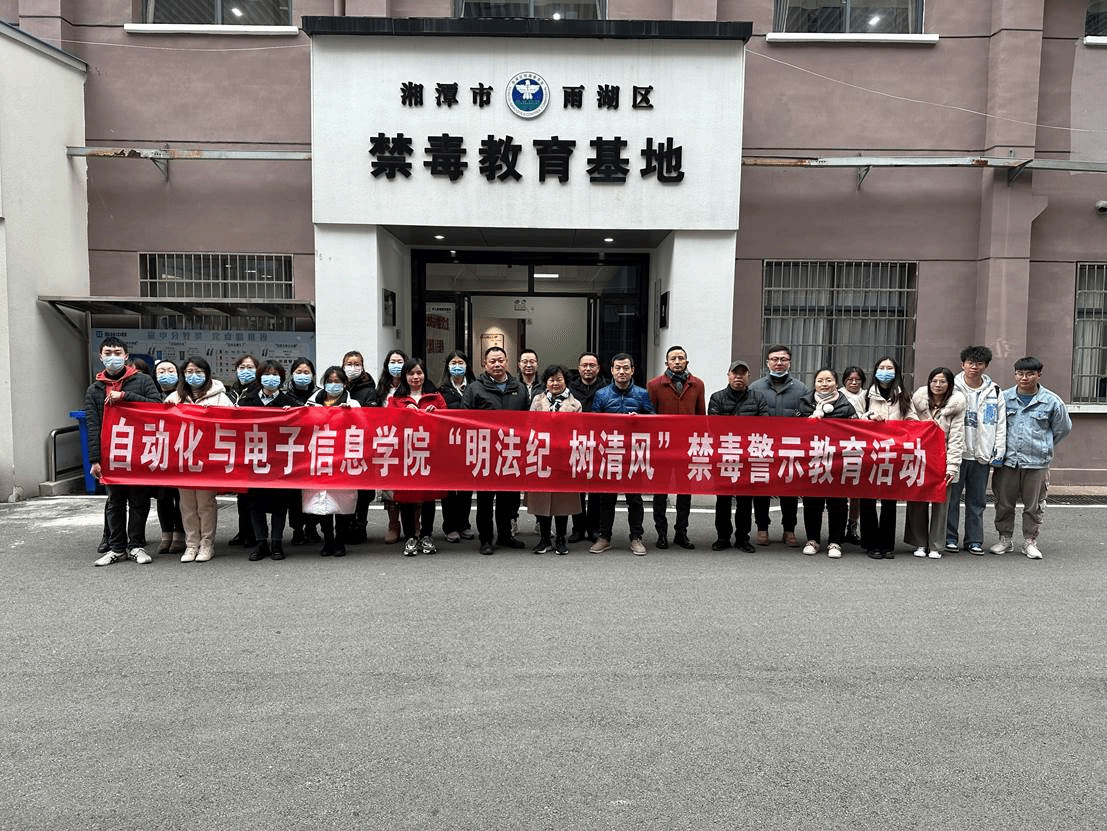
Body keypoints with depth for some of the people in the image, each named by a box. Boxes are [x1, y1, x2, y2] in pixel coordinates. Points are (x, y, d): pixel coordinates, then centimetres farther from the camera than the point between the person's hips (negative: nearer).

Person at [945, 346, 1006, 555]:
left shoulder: (994, 391, 9)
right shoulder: (952, 388, 1)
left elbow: (1001, 424, 9)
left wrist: (999, 452, 2)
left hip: (982, 454, 2)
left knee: (977, 500, 8)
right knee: (951, 497, 2)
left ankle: (974, 540, 16)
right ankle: (949, 537, 13)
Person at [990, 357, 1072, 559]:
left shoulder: (1052, 402, 0)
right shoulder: (1004, 398, 2)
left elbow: (1063, 428, 13)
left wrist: (1043, 447, 14)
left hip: (1037, 463, -1)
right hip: (1007, 461, 1)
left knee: (1033, 506, 7)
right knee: (1004, 503, 7)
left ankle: (1030, 542, 20)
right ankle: (1005, 539, 21)